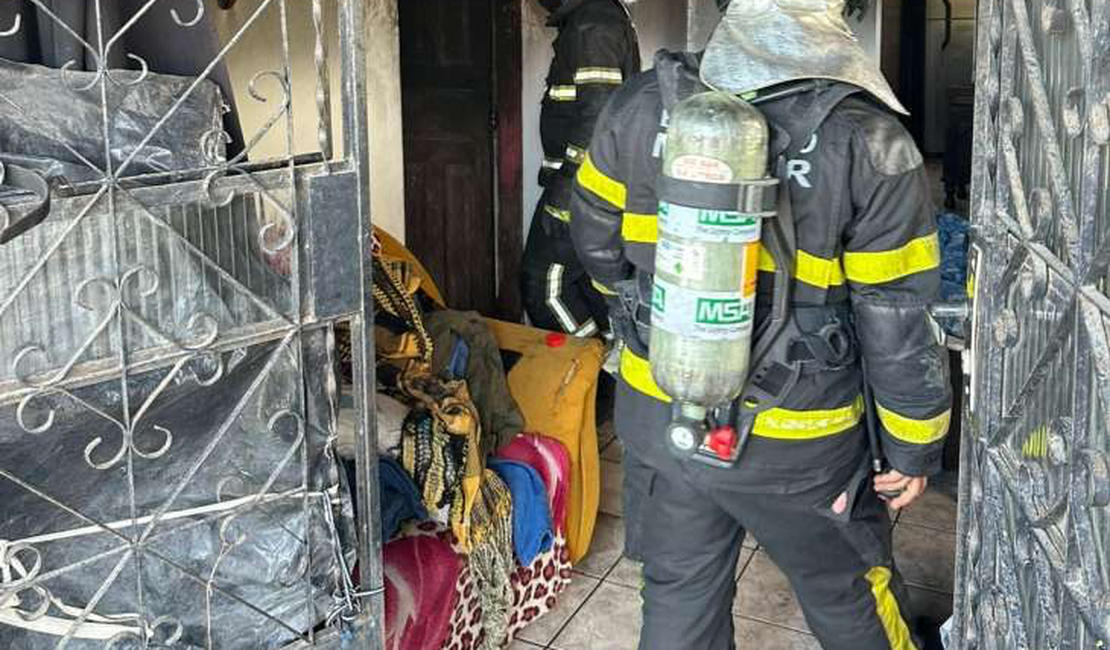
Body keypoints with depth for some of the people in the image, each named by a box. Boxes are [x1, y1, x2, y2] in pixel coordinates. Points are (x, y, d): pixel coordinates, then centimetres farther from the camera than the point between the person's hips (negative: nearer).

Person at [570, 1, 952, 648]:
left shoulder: (640, 105, -8)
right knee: (851, 596, 22)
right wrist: (915, 447, 0)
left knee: (679, 595, 23)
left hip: (658, 416, 4)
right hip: (795, 444, -3)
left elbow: (596, 237, 7)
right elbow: (900, 321, -15)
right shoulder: (869, 142, -20)